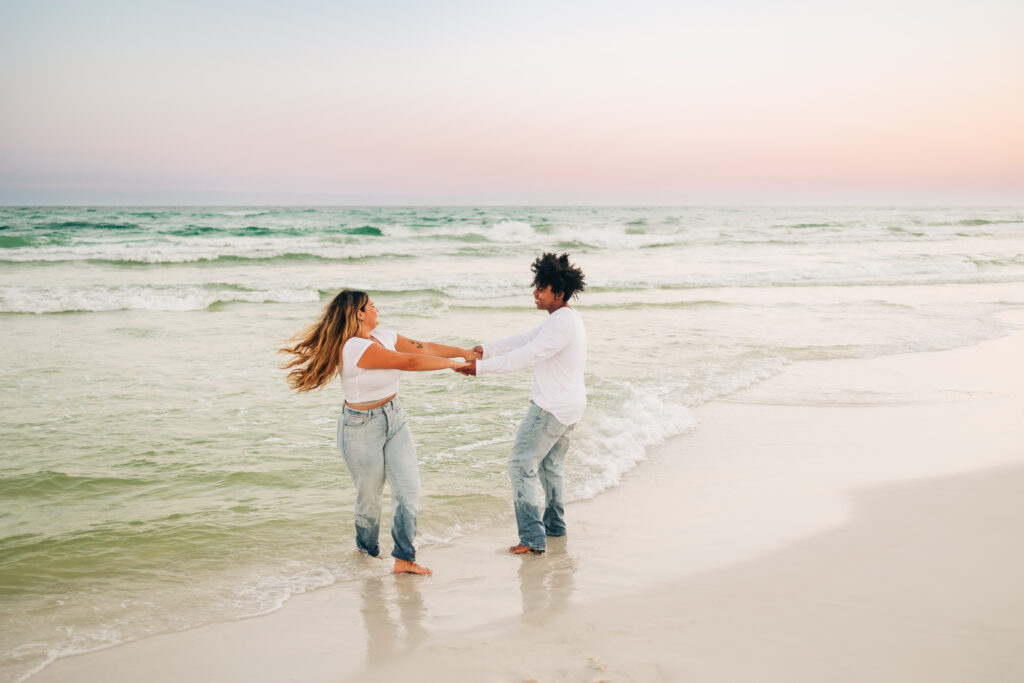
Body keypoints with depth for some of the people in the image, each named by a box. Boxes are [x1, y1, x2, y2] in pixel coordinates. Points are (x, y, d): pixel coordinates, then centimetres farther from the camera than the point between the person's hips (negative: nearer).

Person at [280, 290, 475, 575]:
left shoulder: (384, 337, 2)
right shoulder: (355, 348, -24)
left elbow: (423, 347, 7)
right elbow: (409, 362, -26)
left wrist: (465, 352, 4)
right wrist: (452, 363, -19)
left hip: (395, 418, 7)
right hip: (362, 427, -7)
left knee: (409, 489, -1)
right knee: (370, 496, 9)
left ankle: (404, 558, 5)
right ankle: (367, 551, 35)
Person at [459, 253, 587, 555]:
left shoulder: (562, 324, -22)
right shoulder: (566, 318, 11)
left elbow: (525, 355, -25)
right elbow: (525, 339, 12)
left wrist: (481, 368, -23)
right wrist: (486, 349, 5)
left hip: (551, 408, -10)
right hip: (569, 406, 10)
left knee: (521, 465, -5)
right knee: (550, 466, 24)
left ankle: (533, 538, -6)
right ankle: (555, 524, 37)